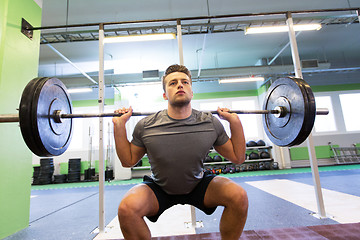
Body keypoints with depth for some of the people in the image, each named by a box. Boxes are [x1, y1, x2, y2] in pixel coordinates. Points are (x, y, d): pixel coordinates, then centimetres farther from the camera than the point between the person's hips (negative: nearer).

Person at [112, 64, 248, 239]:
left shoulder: (211, 123, -14)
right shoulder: (146, 126, -16)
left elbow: (238, 158, -3)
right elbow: (128, 161, -3)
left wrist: (235, 122, -14)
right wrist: (119, 125, -13)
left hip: (199, 185, 1)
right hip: (159, 189, 0)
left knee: (239, 196, -22)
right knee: (127, 208, -28)